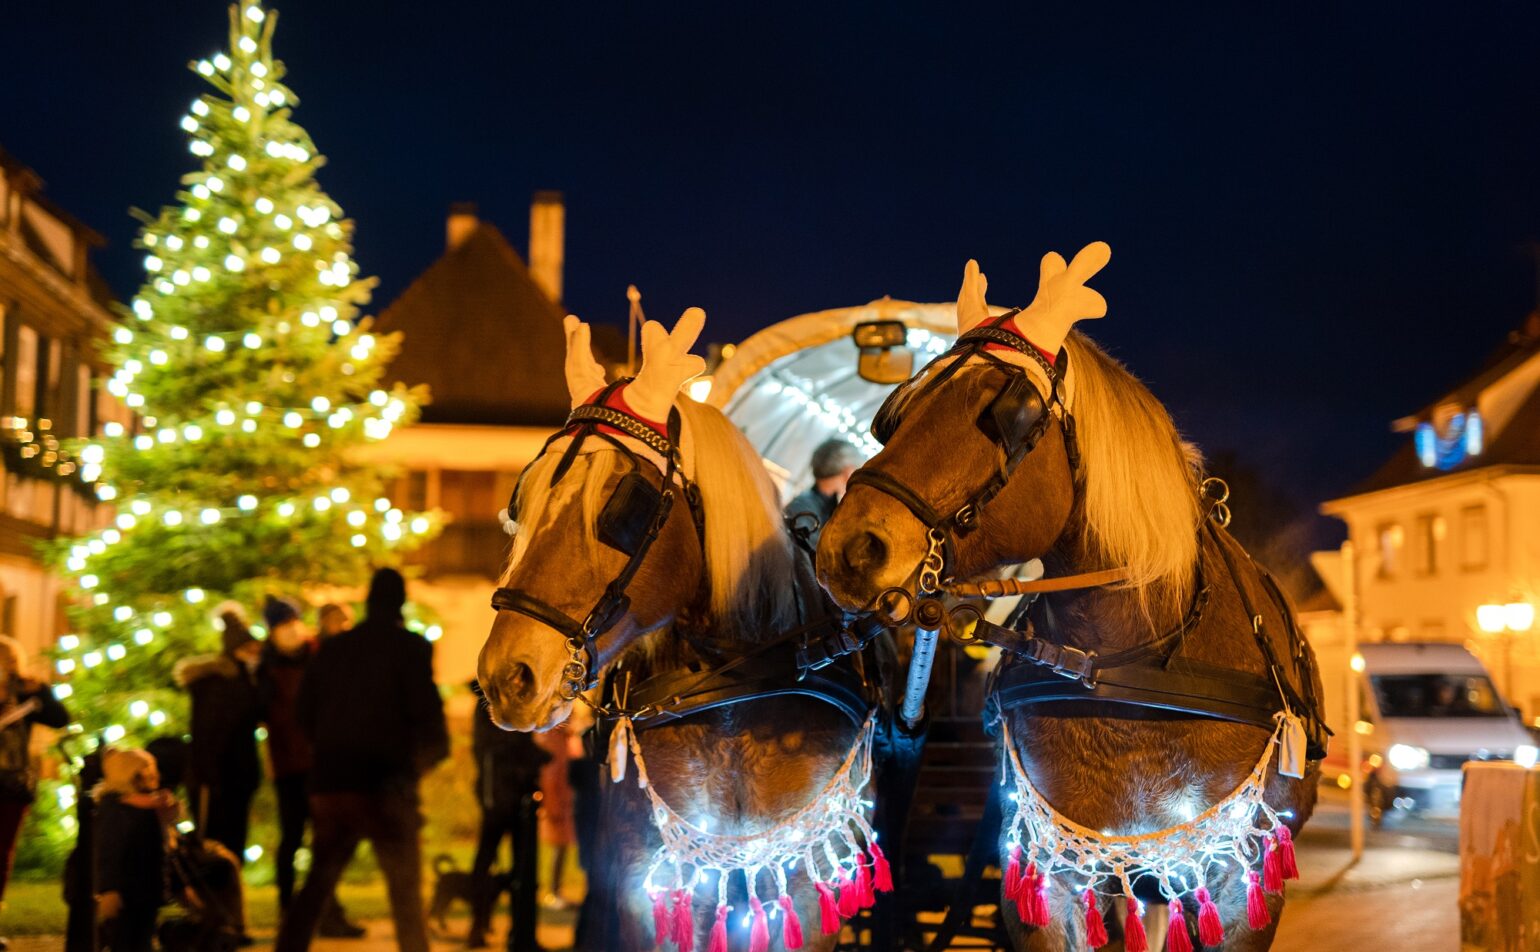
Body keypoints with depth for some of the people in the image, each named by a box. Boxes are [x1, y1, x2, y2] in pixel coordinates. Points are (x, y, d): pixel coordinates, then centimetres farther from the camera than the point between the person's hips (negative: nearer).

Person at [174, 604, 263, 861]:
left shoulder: (247, 677, 12)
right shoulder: (210, 677, -11)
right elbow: (204, 733, -16)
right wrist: (208, 779, -21)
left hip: (239, 779, 7)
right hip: (212, 781, -7)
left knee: (234, 849, 10)